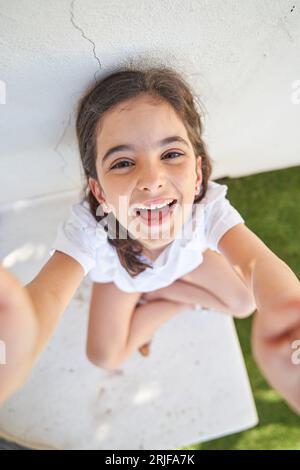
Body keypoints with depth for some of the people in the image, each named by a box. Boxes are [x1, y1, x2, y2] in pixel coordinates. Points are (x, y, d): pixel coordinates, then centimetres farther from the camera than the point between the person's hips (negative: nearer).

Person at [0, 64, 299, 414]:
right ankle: (179, 301, 15)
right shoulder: (88, 226, -46)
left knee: (245, 304, -9)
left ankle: (161, 294, 11)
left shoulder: (208, 205, -43)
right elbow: (50, 289, -63)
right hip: (121, 272, -1)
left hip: (187, 258, 2)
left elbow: (255, 261, -60)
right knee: (104, 356, -10)